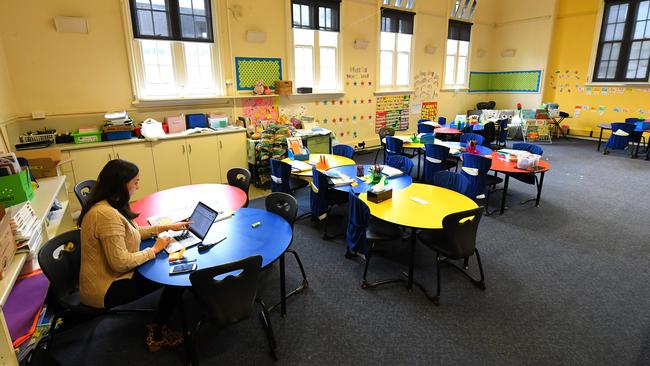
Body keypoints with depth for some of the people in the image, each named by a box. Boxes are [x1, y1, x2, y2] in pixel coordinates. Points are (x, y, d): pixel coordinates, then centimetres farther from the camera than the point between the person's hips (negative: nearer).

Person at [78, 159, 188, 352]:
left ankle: (160, 326, 19)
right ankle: (156, 336, 10)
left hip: (111, 275, 10)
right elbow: (120, 262, -30)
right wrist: (154, 250, -17)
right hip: (105, 290, -9)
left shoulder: (108, 206, 2)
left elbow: (133, 232, 15)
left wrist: (167, 227, 10)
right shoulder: (107, 215, -30)